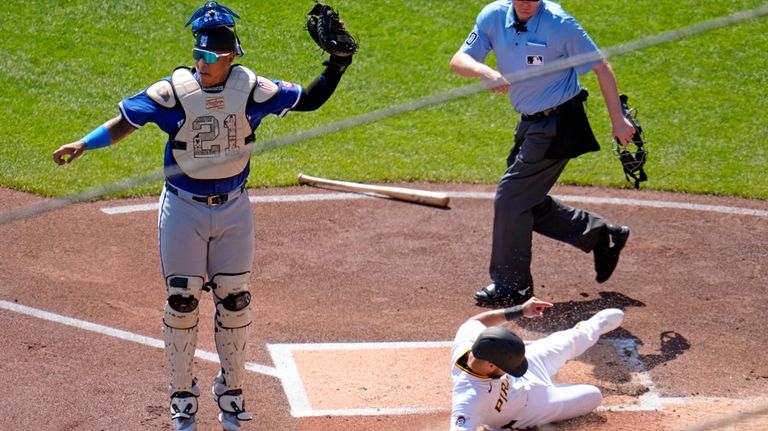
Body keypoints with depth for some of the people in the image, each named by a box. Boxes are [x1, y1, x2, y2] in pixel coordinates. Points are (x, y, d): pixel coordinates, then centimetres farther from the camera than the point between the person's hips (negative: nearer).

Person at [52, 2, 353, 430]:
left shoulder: (252, 90, -11)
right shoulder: (174, 90, -15)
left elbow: (310, 99, -2)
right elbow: (126, 121, -7)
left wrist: (337, 65, -16)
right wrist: (82, 145, -19)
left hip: (234, 208, 2)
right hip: (183, 208, -1)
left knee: (234, 300, 7)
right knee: (182, 300, 3)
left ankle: (231, 391, 24)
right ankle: (183, 395, 18)